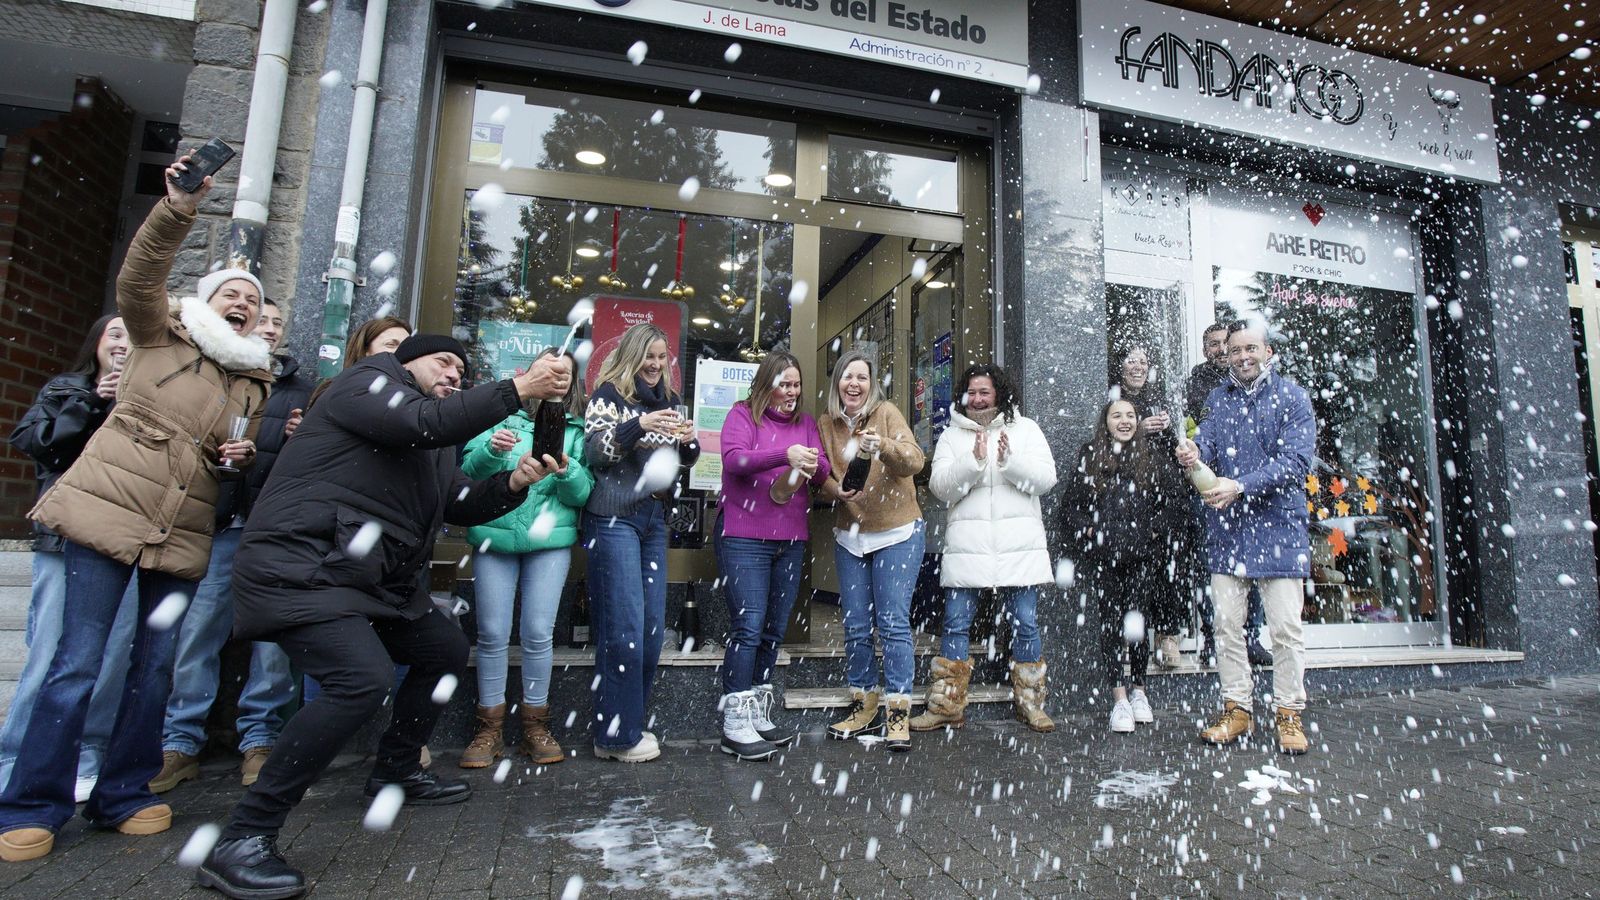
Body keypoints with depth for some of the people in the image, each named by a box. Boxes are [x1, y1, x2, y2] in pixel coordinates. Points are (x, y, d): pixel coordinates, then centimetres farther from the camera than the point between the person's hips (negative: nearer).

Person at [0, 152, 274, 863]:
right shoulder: (160, 336, 6)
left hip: (180, 536, 4)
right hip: (106, 513, -4)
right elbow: (139, 275, -13)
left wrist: (245, 456, 1)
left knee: (155, 666, 6)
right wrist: (178, 210, -28)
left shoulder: (255, 384, 16)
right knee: (78, 663, -4)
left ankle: (124, 795, 19)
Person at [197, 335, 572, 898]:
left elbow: (465, 505, 14)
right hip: (300, 568, -10)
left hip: (369, 578, 10)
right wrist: (517, 388, -23)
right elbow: (425, 423, -24)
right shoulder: (367, 382, -4)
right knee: (365, 679, -27)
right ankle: (242, 840, -13)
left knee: (447, 650, 18)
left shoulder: (430, 442, 20)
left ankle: (395, 772, 34)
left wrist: (514, 483, -4)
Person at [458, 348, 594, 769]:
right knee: (492, 633, 1)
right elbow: (468, 471, 0)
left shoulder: (577, 430, 8)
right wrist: (491, 450, -20)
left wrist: (565, 470, -19)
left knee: (539, 633, -2)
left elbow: (584, 493, 1)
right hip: (495, 534, 0)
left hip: (551, 539, 0)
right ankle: (489, 729, 15)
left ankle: (535, 725, 14)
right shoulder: (503, 416, 7)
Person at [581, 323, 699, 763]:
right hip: (614, 517, -6)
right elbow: (593, 451, -10)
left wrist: (688, 441, -2)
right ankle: (616, 735, 7)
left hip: (654, 519, 7)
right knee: (623, 625, -6)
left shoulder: (667, 399, 16)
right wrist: (639, 426, -22)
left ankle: (628, 722, 21)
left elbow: (684, 461, 21)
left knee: (653, 626, 7)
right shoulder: (609, 394, -1)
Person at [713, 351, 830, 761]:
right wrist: (785, 455, -28)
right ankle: (735, 724, 1)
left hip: (790, 540, 6)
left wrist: (815, 465, -15)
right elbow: (734, 459, -16)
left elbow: (823, 475, 9)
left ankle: (758, 715, 22)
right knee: (748, 627, -8)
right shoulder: (743, 414, 0)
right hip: (743, 538, -6)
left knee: (774, 630, 10)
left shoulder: (805, 422, 14)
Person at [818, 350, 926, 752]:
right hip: (850, 535, 4)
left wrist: (883, 445, -39)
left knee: (893, 623, -3)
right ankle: (865, 706, 25)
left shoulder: (887, 413, -8)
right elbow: (822, 475, 2)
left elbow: (915, 461, -20)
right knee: (855, 626, 10)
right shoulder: (826, 425, 4)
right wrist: (837, 490, -20)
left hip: (897, 533, -4)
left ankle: (898, 711, 9)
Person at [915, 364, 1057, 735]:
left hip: (1020, 545, 0)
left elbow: (1046, 479, 0)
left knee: (1026, 624, 6)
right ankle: (946, 706, 11)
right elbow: (940, 486, -2)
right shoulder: (952, 435, 10)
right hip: (967, 545, 0)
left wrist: (1011, 460, -16)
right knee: (955, 624, 1)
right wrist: (973, 460, -16)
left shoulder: (1026, 429, 11)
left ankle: (1029, 703, 22)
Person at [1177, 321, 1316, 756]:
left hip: (1279, 527, -3)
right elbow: (1206, 438, -3)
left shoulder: (1291, 397, 0)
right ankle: (1236, 708, 18)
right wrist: (1193, 452, -27)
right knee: (1227, 625, 7)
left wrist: (1241, 486, -23)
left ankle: (1290, 714, 15)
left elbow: (1297, 460, -11)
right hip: (1226, 528, 3)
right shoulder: (1218, 398, 12)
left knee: (1286, 627, 1)